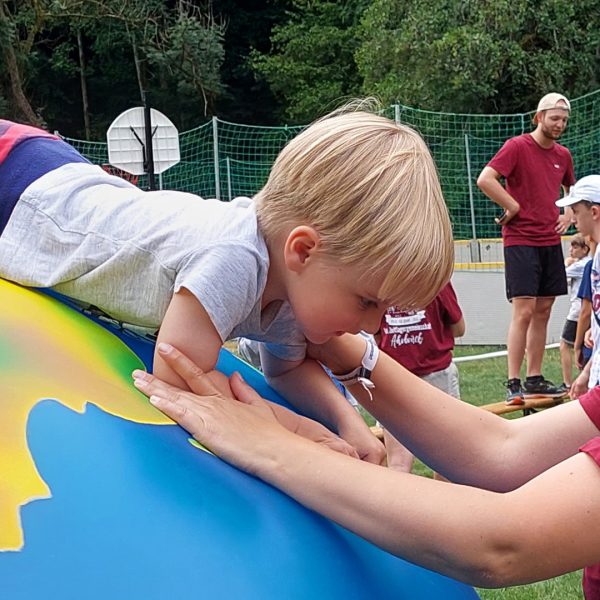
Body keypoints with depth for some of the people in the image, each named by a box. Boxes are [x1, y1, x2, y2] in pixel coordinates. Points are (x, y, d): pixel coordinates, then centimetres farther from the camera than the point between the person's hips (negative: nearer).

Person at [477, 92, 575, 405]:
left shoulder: (563, 155, 13)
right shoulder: (517, 146, -8)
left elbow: (572, 189, 30)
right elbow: (485, 179, -20)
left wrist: (568, 215, 12)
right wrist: (514, 207, -14)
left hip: (551, 241, 7)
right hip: (521, 241, -7)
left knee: (543, 311, 9)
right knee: (524, 311, -11)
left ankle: (534, 379, 17)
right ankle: (513, 384, -8)